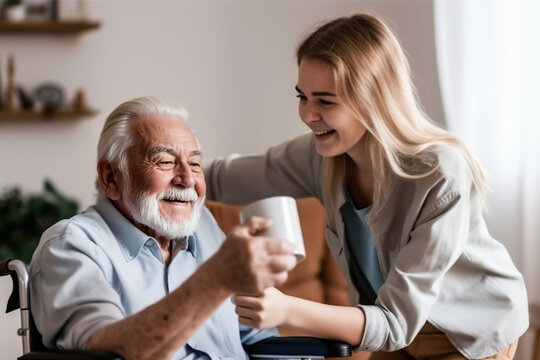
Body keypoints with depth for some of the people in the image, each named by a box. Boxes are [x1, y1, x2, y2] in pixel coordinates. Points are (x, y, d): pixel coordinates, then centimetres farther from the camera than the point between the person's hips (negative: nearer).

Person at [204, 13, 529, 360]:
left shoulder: (441, 176, -35)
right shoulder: (322, 154, -19)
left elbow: (396, 321, -36)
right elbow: (224, 178, -3)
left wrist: (286, 310, -49)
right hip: (399, 327, 5)